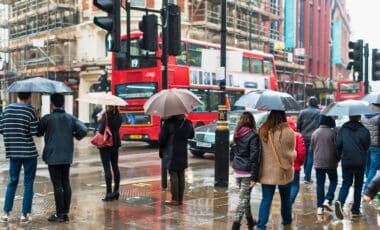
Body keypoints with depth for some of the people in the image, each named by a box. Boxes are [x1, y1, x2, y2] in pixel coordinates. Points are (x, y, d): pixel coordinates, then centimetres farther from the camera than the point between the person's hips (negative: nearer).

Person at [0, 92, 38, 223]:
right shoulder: (30, 111, -10)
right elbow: (34, 132, -13)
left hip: (13, 152, 4)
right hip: (29, 152, -4)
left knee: (12, 181, 15)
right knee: (28, 183, 5)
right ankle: (25, 214, 7)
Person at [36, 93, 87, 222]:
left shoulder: (47, 118, -8)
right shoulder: (70, 118, 4)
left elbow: (38, 133, 4)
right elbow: (83, 130, -7)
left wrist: (38, 119, 19)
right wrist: (75, 136, 12)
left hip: (53, 157, -5)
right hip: (67, 156, 5)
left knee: (57, 185, -1)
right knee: (66, 183, 11)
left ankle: (59, 214, 4)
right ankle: (66, 212, 16)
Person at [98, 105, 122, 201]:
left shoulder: (106, 115, -17)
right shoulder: (118, 115, 4)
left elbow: (101, 129, -19)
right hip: (116, 143, 7)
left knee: (107, 168, -4)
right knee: (115, 166, 13)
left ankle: (109, 193, -3)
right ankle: (116, 191, 20)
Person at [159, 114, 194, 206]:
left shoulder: (168, 122, -13)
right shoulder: (188, 123, 1)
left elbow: (162, 137, -9)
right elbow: (191, 135, 16)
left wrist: (161, 150, 4)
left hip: (171, 154, -4)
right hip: (183, 154, 4)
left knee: (173, 176, 0)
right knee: (181, 176, 10)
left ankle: (175, 199, 3)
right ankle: (180, 199, 15)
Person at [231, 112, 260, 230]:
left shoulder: (237, 134, 6)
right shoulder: (253, 135, -14)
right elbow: (254, 157, -17)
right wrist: (254, 176, -16)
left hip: (237, 169, 7)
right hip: (247, 171, -7)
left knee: (245, 196, 19)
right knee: (243, 198, -2)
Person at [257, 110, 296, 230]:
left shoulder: (262, 131, -6)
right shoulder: (288, 132, -15)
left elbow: (259, 150, 1)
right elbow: (292, 153, -8)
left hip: (266, 172, 2)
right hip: (283, 171, -1)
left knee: (266, 199, 6)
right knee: (285, 199, 18)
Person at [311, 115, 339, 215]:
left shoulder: (315, 133, 1)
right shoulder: (332, 133, -11)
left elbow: (312, 148, 7)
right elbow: (337, 148, -7)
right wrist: (338, 159, 10)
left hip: (318, 163, 3)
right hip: (330, 162, -3)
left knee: (320, 184, 8)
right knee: (333, 181, 15)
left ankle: (320, 207, 6)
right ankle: (327, 200, -4)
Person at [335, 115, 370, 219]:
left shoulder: (342, 129, 0)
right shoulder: (364, 130, -4)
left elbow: (338, 144, -4)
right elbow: (367, 145, -1)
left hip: (346, 161, 1)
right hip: (360, 162, -1)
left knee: (346, 183, 9)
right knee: (358, 185, 12)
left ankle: (340, 201, -18)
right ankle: (355, 210, 15)